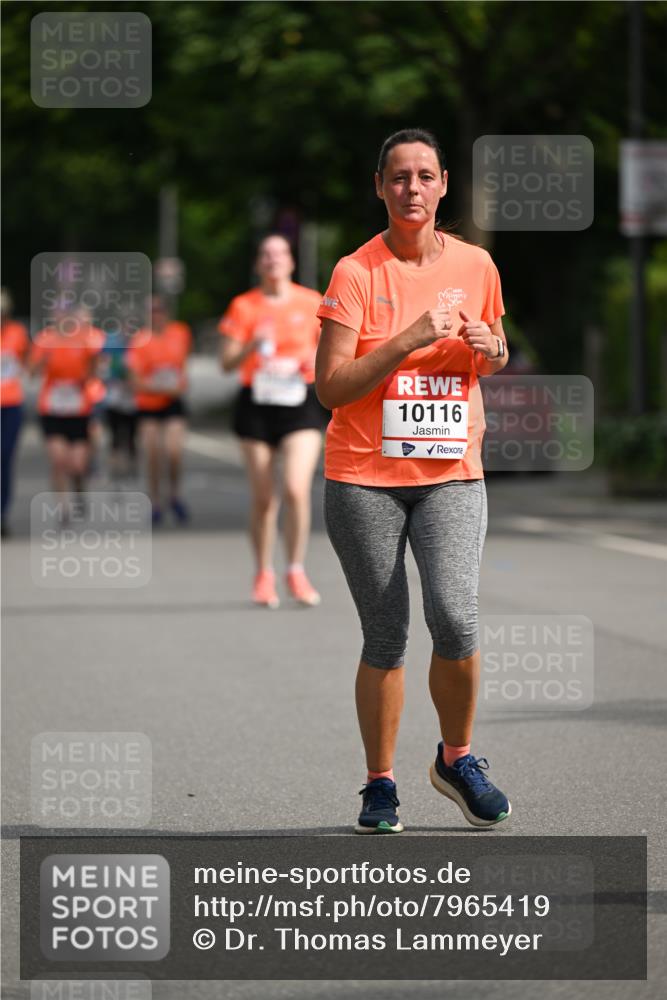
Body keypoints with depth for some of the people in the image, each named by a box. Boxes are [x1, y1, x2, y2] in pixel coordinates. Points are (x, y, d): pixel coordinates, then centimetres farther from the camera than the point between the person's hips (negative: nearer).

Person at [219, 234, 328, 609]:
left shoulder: (312, 303, 4)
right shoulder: (244, 306, 3)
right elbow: (227, 363, 0)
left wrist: (318, 359, -9)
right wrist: (253, 346, -19)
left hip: (301, 403, -1)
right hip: (257, 405, 1)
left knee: (297, 489, -16)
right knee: (264, 497, 3)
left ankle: (297, 571, -3)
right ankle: (264, 574, 18)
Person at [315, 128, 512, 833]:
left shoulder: (475, 265, 6)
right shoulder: (356, 273, -5)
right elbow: (331, 387, -10)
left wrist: (491, 349, -2)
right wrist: (409, 339, -19)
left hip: (451, 475, 2)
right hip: (364, 478, -2)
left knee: (454, 618, -17)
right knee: (384, 637, 1)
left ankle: (457, 758, 7)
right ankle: (379, 786, 16)